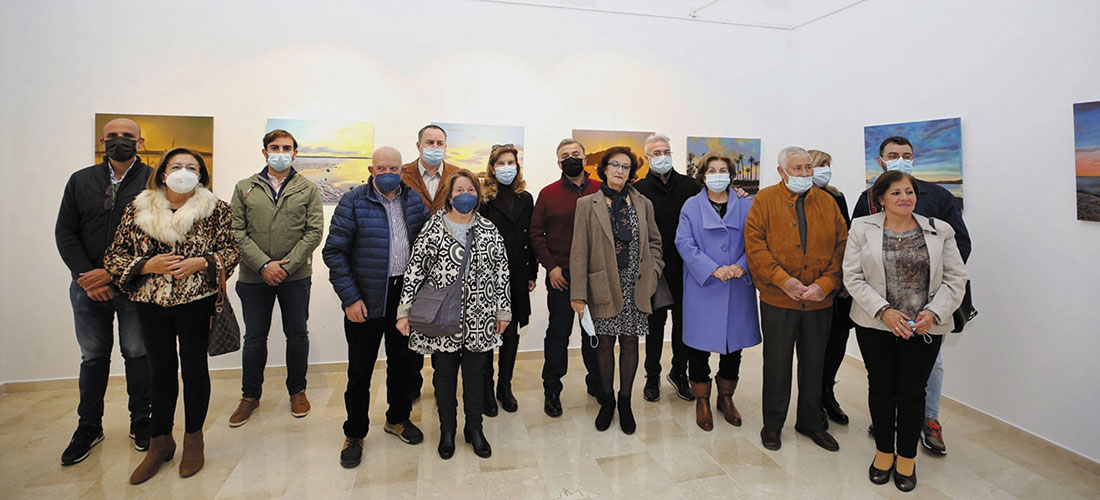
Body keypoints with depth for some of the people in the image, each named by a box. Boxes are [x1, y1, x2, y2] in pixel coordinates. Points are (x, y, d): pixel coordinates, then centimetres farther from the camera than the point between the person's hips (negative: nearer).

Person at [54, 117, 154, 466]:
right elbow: (65, 233, 6)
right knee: (93, 357, 13)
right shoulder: (80, 181, 10)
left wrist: (114, 273, -13)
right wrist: (86, 276, -7)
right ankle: (89, 427, 27)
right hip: (88, 286, 3)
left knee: (138, 355, 7)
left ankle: (141, 423, 21)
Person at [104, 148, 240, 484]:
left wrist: (200, 262, -17)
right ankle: (160, 441, 28)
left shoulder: (215, 209, -1)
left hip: (196, 301, -2)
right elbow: (114, 256, 5)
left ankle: (193, 437, 24)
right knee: (161, 368, 13)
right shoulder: (138, 209, 4)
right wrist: (148, 265, -12)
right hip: (151, 303, 2)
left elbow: (231, 250, -1)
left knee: (194, 367, 6)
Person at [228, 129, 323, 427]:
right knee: (254, 337, 11)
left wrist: (287, 266, -12)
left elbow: (314, 231, -4)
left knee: (297, 334, 9)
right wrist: (263, 264, -13)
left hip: (296, 276, -1)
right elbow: (237, 232, -1)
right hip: (254, 277, 1)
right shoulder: (244, 188, 7)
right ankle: (250, 395, 27)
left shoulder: (308, 190, 4)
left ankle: (297, 390, 27)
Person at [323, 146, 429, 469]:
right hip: (366, 300, -4)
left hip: (405, 295, 4)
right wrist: (350, 297, -13)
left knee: (405, 361, 15)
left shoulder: (414, 200, 5)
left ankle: (398, 418, 37)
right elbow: (334, 252, -8)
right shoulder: (353, 202, -6)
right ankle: (354, 434, 27)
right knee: (360, 369, 7)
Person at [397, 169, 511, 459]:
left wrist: (503, 310, 5)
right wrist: (405, 310, -7)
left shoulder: (488, 230, 4)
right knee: (444, 373, 12)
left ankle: (474, 429, 31)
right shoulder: (433, 227, -2)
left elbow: (501, 272, 6)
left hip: (479, 319, 1)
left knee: (475, 373, 12)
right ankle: (447, 430, 32)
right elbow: (415, 269, -3)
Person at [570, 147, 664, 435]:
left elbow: (654, 241, 16)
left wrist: (652, 272, 2)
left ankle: (625, 402, 26)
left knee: (630, 343, 8)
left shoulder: (643, 204, 8)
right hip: (604, 286, -2)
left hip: (635, 287, 2)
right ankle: (606, 400, 28)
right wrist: (578, 293, -8)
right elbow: (579, 250, -4)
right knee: (605, 344, 8)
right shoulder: (587, 205, 0)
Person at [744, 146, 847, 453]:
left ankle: (810, 422, 34)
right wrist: (783, 280, -17)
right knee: (777, 362, 7)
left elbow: (842, 246, 4)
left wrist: (826, 283, -11)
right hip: (778, 300, -3)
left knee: (814, 363, 15)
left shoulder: (827, 203, 8)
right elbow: (754, 244, -9)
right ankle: (773, 424, 25)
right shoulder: (765, 199, -1)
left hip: (819, 300, 3)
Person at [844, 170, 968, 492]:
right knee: (880, 387, 10)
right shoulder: (862, 228, -1)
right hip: (875, 324, 0)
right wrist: (883, 310, -15)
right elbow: (853, 278, -5)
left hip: (925, 328, 1)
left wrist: (933, 313, -12)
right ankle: (884, 451, 29)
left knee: (912, 391, 7)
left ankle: (907, 458, 27)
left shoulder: (940, 231, 4)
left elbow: (956, 279, 3)